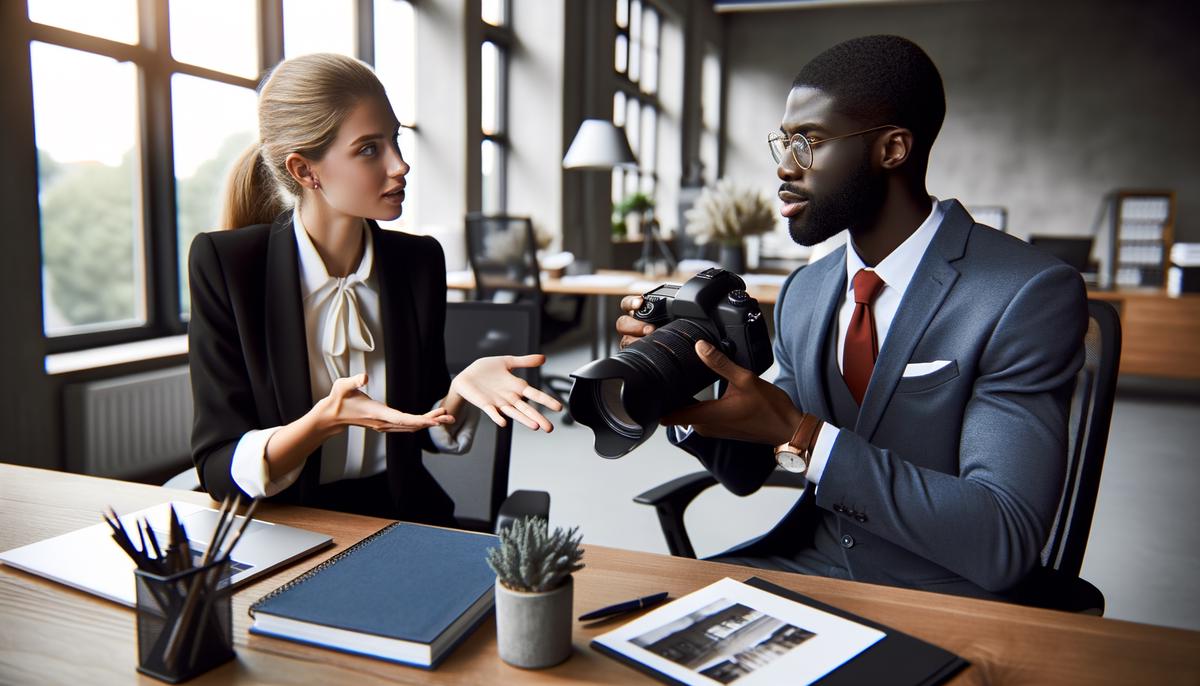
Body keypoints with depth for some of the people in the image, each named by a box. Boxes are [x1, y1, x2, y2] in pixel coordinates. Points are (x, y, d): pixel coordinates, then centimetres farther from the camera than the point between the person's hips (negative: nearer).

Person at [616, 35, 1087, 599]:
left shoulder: (1032, 297, -15)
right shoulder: (804, 293, 5)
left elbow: (1004, 544, -22)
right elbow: (748, 472, 11)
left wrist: (798, 435, -27)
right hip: (805, 568, 6)